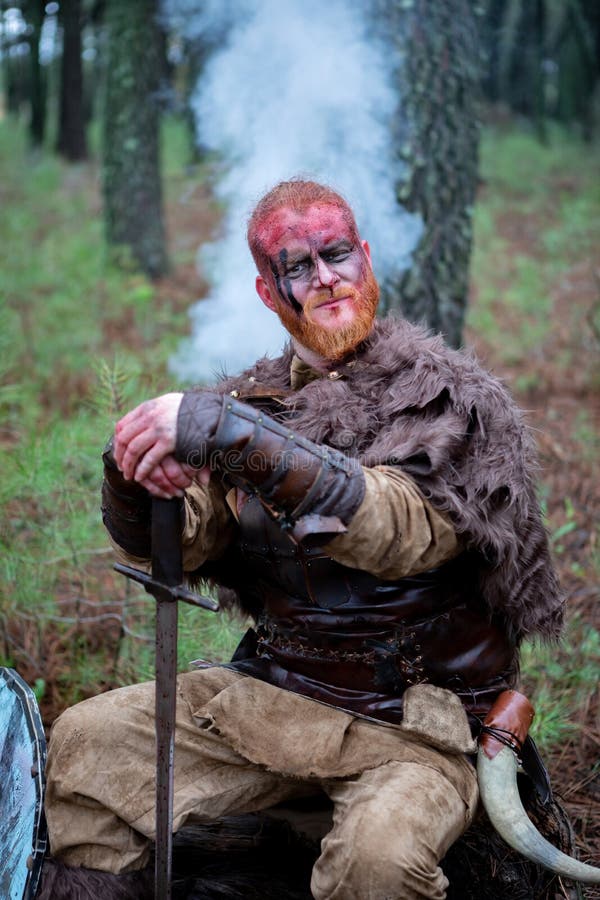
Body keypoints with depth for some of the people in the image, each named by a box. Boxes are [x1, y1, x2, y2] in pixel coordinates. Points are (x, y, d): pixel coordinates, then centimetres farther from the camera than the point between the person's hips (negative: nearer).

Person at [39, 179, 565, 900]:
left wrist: (234, 438, -35)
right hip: (271, 691, 5)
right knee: (84, 740, -8)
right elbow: (169, 547, 1)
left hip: (414, 721, -4)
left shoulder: (446, 396, -6)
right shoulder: (254, 402, 9)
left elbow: (399, 528, -26)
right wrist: (137, 477, -24)